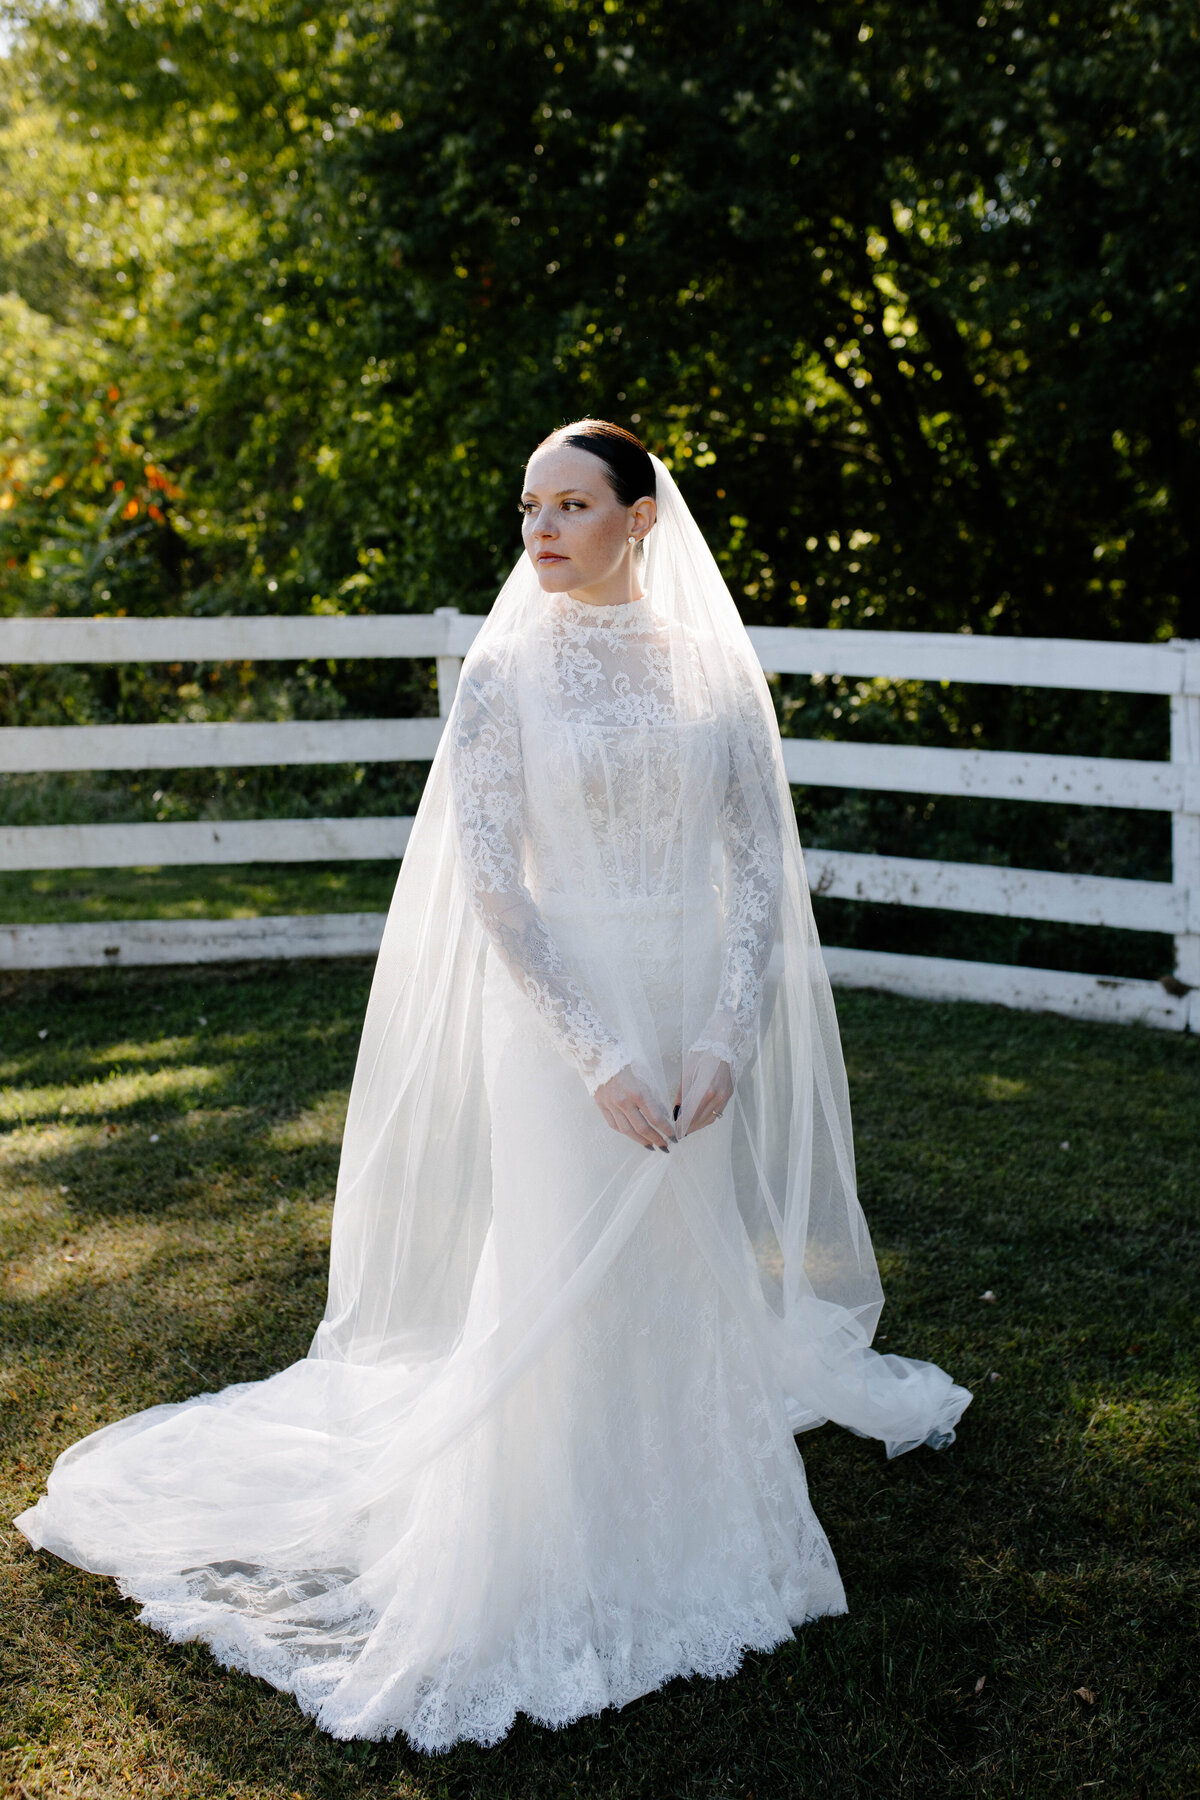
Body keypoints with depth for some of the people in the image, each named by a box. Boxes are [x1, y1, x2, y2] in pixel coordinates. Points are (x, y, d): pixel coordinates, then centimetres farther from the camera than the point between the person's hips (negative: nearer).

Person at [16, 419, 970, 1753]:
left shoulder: (714, 665, 3)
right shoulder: (507, 672, -5)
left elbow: (763, 863, 1)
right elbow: (490, 887, -11)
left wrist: (727, 1037, -11)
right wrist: (599, 1056, -17)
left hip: (700, 1023, 3)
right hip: (564, 1017, -3)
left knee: (696, 1279, 14)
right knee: (570, 1293, 2)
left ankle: (692, 1536, 35)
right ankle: (569, 1587, 20)